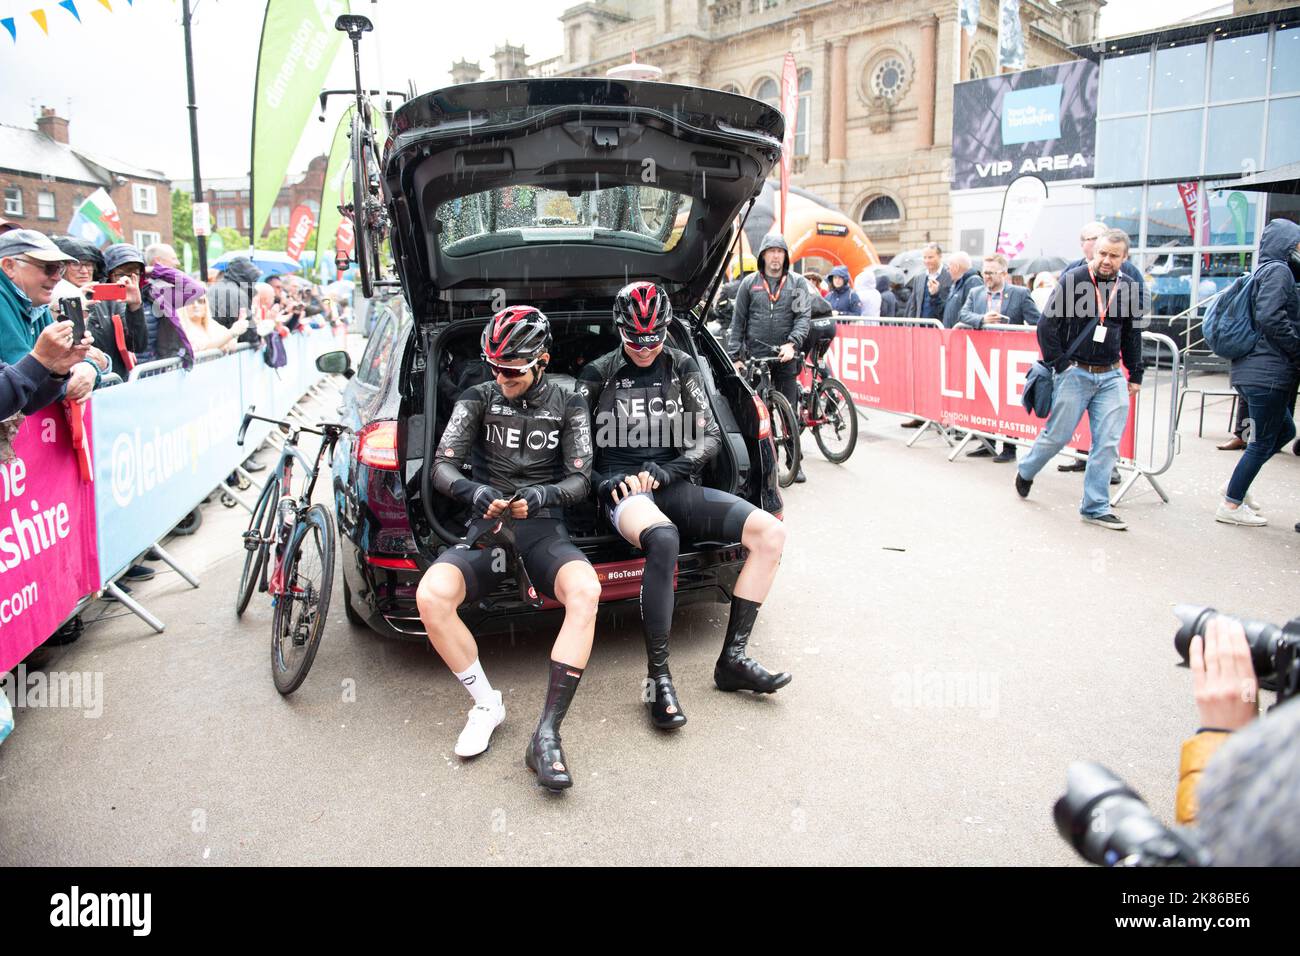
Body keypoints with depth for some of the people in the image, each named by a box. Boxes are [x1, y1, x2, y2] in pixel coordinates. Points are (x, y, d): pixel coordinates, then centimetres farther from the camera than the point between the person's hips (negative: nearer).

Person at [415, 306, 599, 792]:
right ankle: (486, 704, -9)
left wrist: (541, 496, -20)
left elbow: (580, 479, 3)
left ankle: (547, 734, -31)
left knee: (586, 591, -35)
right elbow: (442, 465, 1)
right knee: (430, 596, -31)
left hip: (543, 528, -1)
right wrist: (475, 492, -22)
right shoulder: (479, 398, 8)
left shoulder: (568, 405, 8)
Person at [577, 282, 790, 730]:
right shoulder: (598, 374, 6)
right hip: (623, 489, -4)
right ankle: (658, 678, -30)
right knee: (663, 538, -41)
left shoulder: (682, 367, 12)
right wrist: (603, 482, -14)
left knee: (770, 531, -17)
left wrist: (667, 470, -8)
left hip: (674, 485, 4)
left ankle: (733, 658, -11)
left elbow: (711, 436, 8)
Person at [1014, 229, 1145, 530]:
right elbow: (1047, 326, -6)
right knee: (1057, 435, 4)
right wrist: (1061, 365, -8)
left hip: (1111, 376, 4)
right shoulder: (1073, 281, -7)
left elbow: (1132, 335, 17)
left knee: (1108, 443, -2)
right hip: (1075, 373, -4)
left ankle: (1095, 507, 7)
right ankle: (1026, 471, 33)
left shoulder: (1129, 288, 7)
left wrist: (1135, 375, 17)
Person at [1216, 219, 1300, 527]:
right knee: (1263, 441, -1)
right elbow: (1271, 317, -22)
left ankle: (1236, 485, 17)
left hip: (1251, 369, 10)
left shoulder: (1265, 271, 19)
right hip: (1269, 371, -10)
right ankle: (1231, 505, 5)